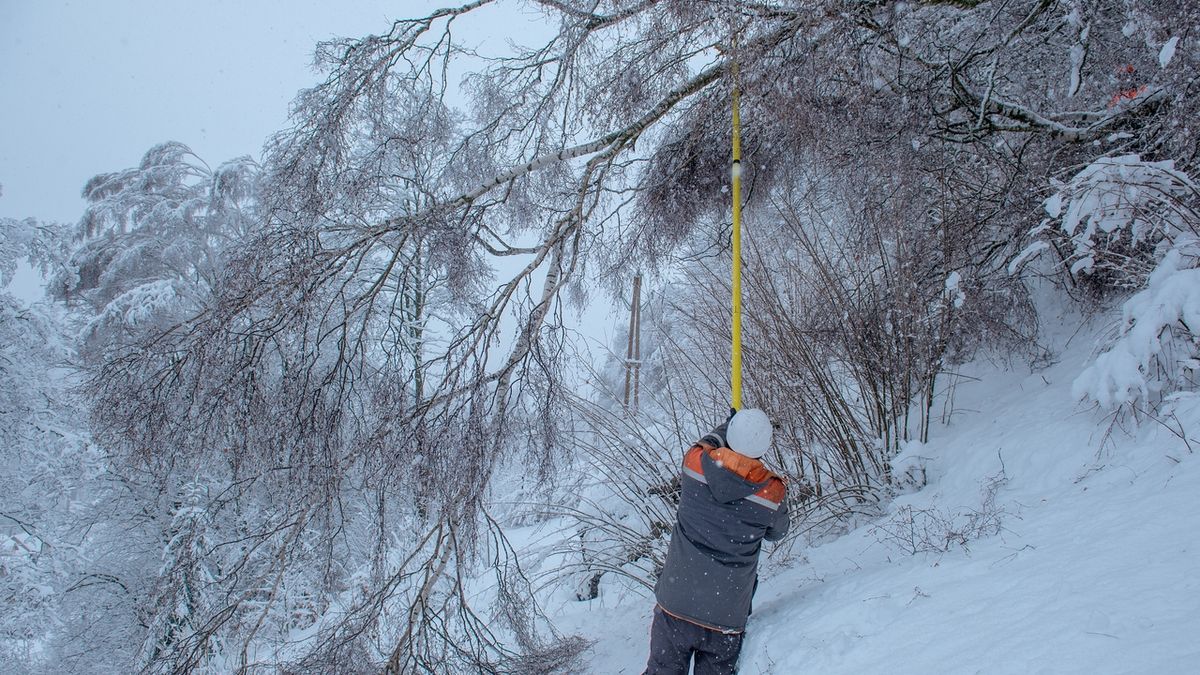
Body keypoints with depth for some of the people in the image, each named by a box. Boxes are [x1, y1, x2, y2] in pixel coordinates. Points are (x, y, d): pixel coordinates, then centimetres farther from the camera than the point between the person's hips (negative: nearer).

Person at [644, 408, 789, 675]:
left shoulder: (694, 461, -12)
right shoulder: (773, 493, -13)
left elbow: (709, 442, 15)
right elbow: (776, 533, 9)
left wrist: (728, 425, 33)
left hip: (676, 603, 1)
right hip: (726, 616, 0)